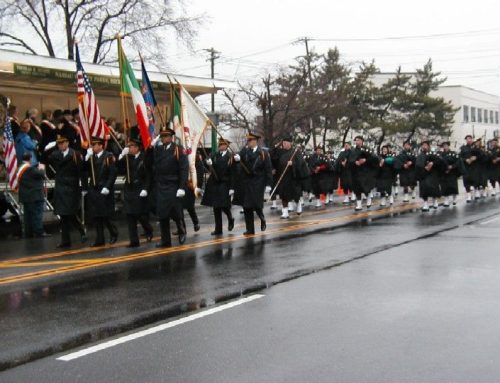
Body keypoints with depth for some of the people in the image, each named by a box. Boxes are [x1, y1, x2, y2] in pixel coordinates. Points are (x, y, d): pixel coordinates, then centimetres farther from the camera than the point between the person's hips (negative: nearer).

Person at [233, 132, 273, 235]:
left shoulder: (263, 153, -4)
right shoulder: (245, 150, 6)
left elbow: (268, 170, -5)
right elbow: (241, 157, -11)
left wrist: (268, 185, -8)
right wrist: (237, 158, -35)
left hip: (258, 184, -3)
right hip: (246, 182, 3)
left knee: (257, 205, -6)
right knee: (247, 207, 5)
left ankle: (262, 219, 27)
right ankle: (250, 229, 14)